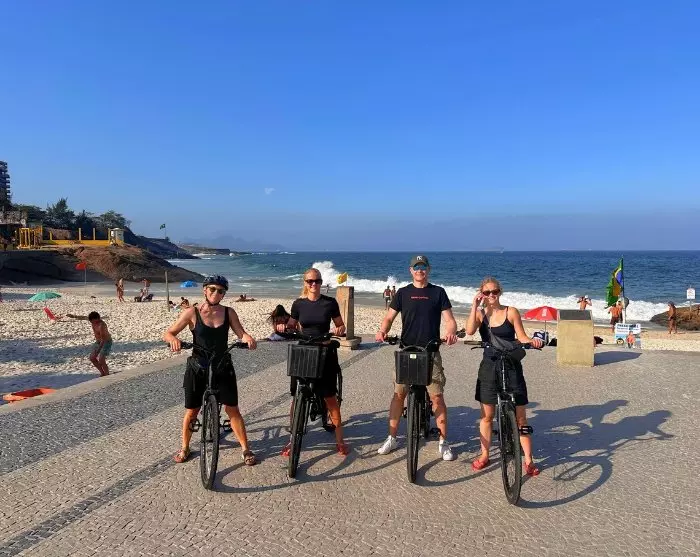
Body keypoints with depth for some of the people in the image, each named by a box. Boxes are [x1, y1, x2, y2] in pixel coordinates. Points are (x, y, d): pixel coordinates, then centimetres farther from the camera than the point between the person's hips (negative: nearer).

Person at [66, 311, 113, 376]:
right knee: (92, 358, 8)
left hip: (106, 342, -9)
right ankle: (102, 373, 19)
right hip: (98, 341, 9)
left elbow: (103, 339, -34)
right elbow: (83, 317, 16)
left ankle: (107, 375, -7)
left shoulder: (102, 325, -32)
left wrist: (98, 351, -39)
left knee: (101, 360, -19)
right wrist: (74, 316, 24)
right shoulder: (92, 320, -7)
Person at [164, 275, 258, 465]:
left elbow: (240, 333, -9)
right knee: (191, 411, 10)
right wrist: (174, 339, -29)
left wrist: (248, 338, -32)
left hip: (223, 367, 1)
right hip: (197, 368, -1)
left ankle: (246, 449, 15)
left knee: (232, 409, 1)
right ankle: (184, 447, 33)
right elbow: (168, 333, -6)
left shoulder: (228, 312, -2)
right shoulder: (192, 313, -7)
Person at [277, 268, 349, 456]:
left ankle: (340, 439, 15)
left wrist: (340, 330, -16)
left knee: (330, 398, 2)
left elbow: (340, 325, 6)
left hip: (325, 354, -1)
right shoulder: (298, 304, 2)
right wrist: (283, 326, -11)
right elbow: (291, 326, 10)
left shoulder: (330, 303, -1)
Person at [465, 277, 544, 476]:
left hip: (511, 367, -1)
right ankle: (484, 455, 25)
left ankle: (528, 460, 12)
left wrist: (533, 341, -23)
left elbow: (521, 337, -3)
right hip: (489, 367, 2)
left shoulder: (511, 312, -2)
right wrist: (475, 305, -16)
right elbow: (470, 330, -18)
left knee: (520, 416, 2)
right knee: (487, 415, 11)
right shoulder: (480, 314, 1)